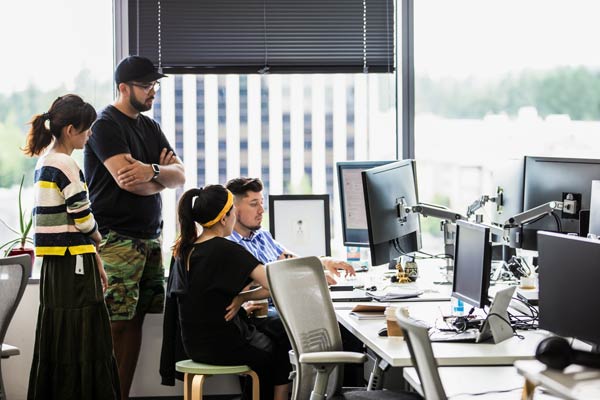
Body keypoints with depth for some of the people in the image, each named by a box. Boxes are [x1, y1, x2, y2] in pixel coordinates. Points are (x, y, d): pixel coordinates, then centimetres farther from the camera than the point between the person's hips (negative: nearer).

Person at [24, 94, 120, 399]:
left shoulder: (44, 163, 14)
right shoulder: (66, 166, -15)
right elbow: (83, 220, -13)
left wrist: (94, 258, 15)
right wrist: (98, 239, 9)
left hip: (54, 263, 9)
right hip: (74, 262, -9)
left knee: (57, 337, 12)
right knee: (82, 341, -5)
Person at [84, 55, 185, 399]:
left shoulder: (150, 127, 18)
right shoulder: (105, 125, -5)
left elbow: (180, 175, 8)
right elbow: (126, 179, -18)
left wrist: (151, 171, -14)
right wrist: (161, 176, 0)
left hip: (150, 237, 7)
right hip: (117, 238, -7)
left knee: (135, 318, 5)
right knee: (115, 321, -10)